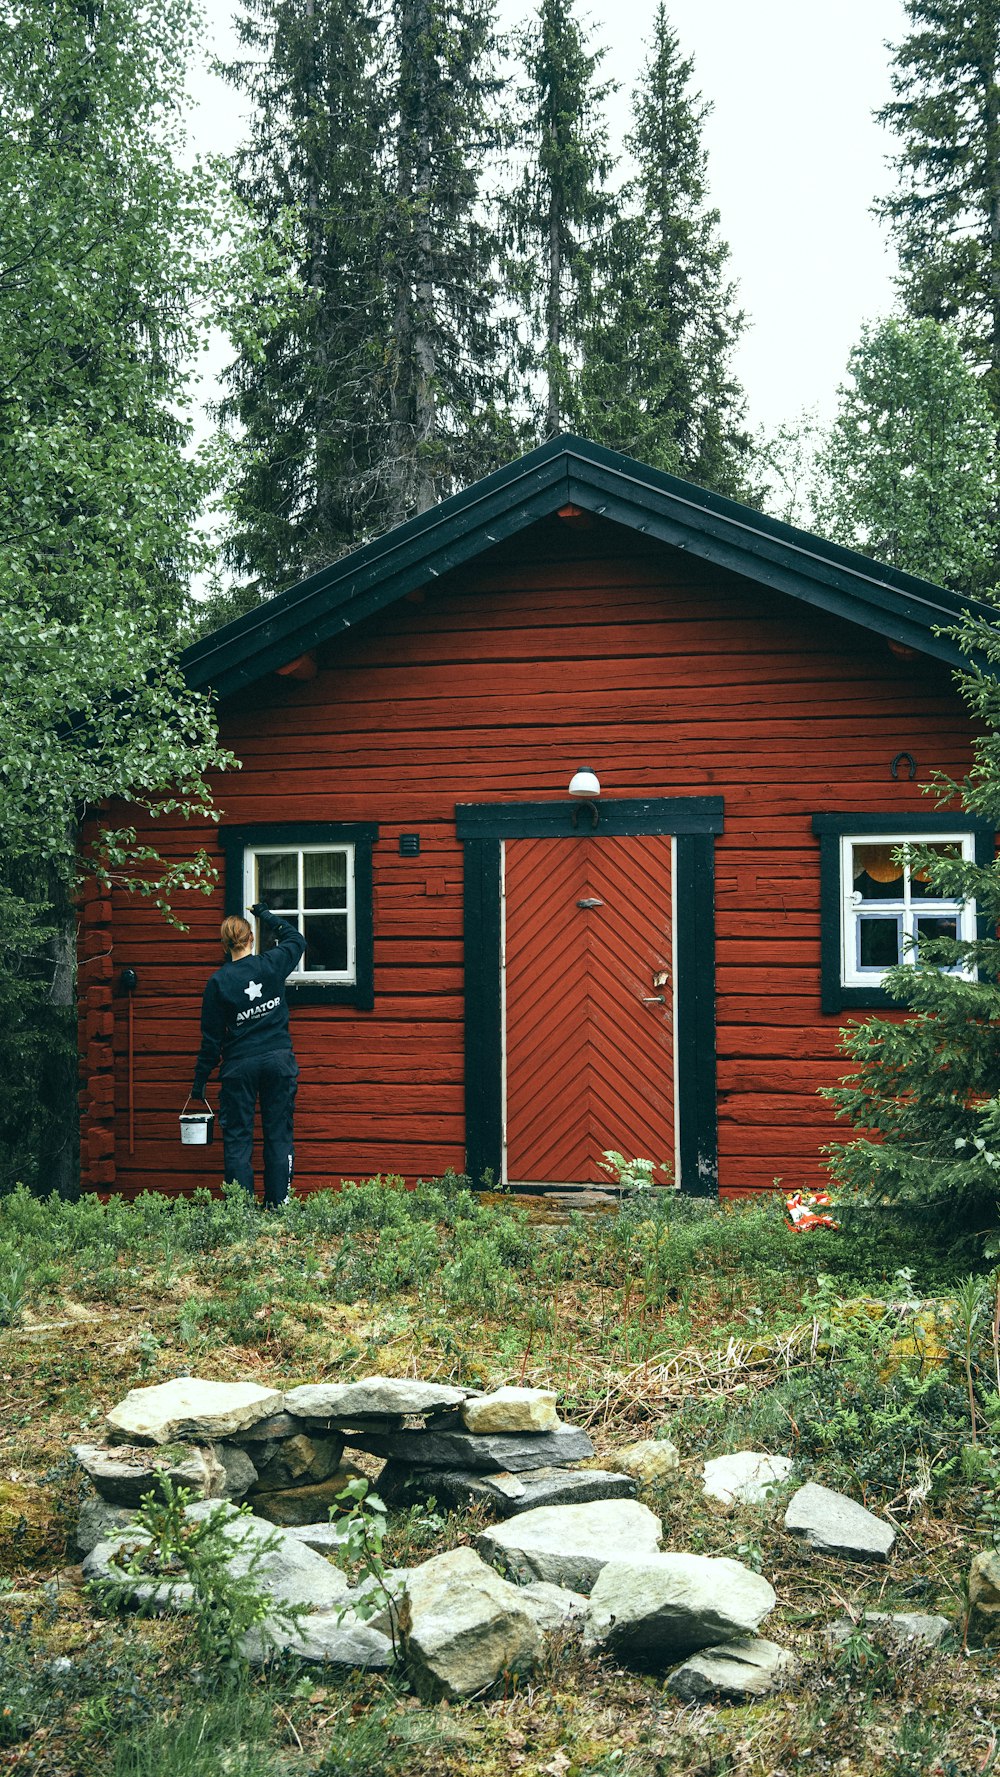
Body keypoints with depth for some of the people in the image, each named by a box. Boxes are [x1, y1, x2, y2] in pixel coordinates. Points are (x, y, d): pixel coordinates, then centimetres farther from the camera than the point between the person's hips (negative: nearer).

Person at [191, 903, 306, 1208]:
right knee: (279, 1134, 7)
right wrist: (265, 914, 30)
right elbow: (295, 939, 21)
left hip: (239, 1066, -2)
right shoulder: (272, 964, -2)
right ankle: (277, 1204, 5)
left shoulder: (218, 982, -6)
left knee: (237, 1138, 4)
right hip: (279, 1059, 2)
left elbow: (211, 1037, -2)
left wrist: (200, 1080, 6)